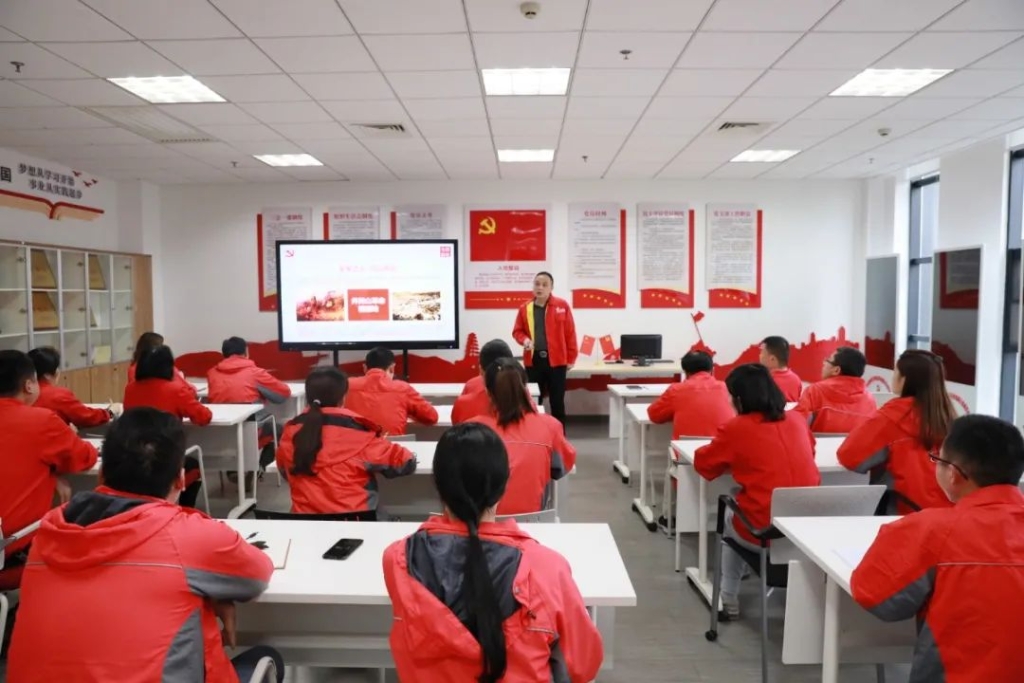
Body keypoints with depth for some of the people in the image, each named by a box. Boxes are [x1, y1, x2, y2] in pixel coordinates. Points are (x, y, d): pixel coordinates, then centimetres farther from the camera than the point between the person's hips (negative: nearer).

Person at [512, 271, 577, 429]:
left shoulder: (562, 305, 0)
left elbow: (570, 333, 2)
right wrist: (525, 340, -9)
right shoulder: (525, 308, 5)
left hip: (556, 360, -1)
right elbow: (517, 331, 13)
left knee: (557, 402, 6)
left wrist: (571, 358, 1)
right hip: (533, 360, 2)